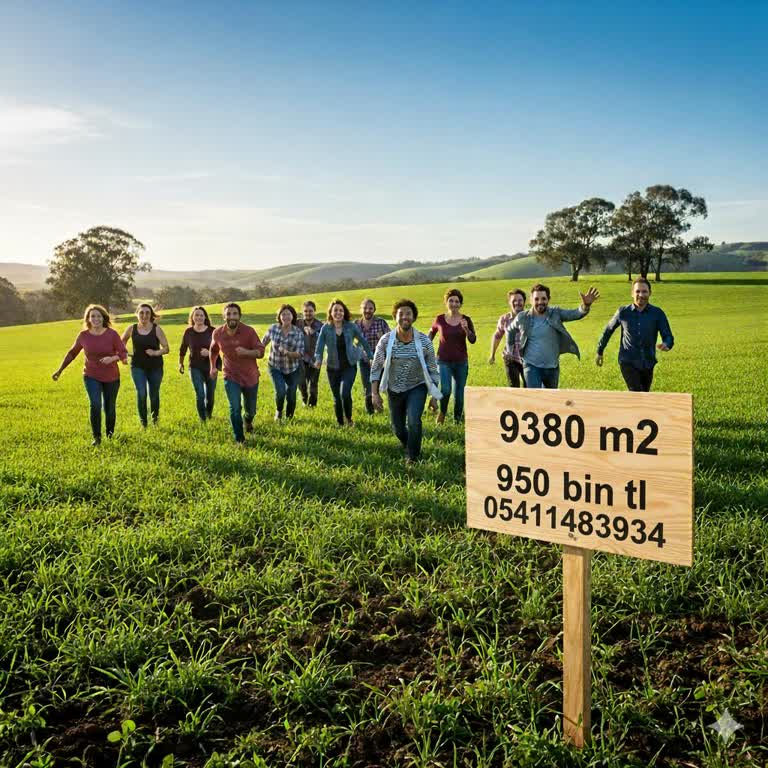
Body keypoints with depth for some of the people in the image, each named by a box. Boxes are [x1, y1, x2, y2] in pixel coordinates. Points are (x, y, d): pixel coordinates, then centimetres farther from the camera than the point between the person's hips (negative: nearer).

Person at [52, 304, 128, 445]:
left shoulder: (112, 334, -12)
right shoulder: (83, 335, -6)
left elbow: (123, 353, -11)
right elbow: (72, 353, 8)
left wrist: (113, 358, -32)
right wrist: (59, 370, 10)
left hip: (111, 378, 0)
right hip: (91, 377, 0)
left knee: (109, 408, 10)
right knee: (95, 405, -19)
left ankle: (110, 435, 35)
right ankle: (96, 437, -4)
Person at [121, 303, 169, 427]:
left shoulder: (157, 329, -6)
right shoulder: (131, 329, -1)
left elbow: (166, 348, -5)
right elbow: (122, 342, 18)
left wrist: (156, 352, -22)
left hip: (155, 367, 0)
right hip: (138, 367, 0)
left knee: (154, 395, 10)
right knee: (141, 393, -14)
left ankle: (155, 419, 35)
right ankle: (143, 422, 4)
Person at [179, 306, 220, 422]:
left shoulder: (212, 331, -7)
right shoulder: (189, 332, -1)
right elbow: (183, 348, 13)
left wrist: (209, 352, -23)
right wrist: (180, 363, 20)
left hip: (210, 367, 0)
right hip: (195, 368, 0)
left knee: (210, 395, 10)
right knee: (200, 395, -10)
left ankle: (209, 417, 35)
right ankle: (203, 420, 5)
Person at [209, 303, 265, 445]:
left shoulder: (249, 331, -18)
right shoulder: (218, 333, -8)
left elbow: (260, 351, -18)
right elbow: (214, 350, 14)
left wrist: (246, 352, -36)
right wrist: (213, 367, 16)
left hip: (250, 376, 0)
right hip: (231, 377, 0)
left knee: (251, 409, 17)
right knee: (235, 408, -14)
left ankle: (248, 421, 53)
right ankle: (240, 440, 1)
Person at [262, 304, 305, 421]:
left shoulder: (298, 332, -10)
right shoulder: (273, 328, -8)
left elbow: (300, 353, -14)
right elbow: (263, 342, 9)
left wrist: (288, 353, -31)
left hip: (292, 369, 1)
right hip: (275, 367, -1)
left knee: (291, 395, 7)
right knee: (280, 392, -18)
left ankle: (289, 418, 34)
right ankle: (278, 411, 14)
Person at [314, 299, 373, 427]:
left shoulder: (351, 326, -4)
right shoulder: (325, 328, -4)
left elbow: (363, 341, 6)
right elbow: (319, 346, -9)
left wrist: (372, 357, 7)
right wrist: (318, 359, -28)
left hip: (349, 366, -1)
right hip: (333, 368, 2)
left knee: (345, 393, -21)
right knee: (337, 398, 8)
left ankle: (348, 418, 5)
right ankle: (340, 424, 27)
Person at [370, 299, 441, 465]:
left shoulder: (424, 341, -13)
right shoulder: (386, 340, -13)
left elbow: (432, 370, -4)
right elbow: (376, 368, -5)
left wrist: (434, 397, -3)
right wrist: (374, 393, -11)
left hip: (417, 388, -2)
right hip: (394, 390, 2)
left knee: (413, 421, -23)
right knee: (398, 428, 12)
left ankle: (412, 457, 1)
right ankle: (410, 448, 46)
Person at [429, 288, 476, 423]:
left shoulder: (466, 320, -2)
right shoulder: (440, 319, -2)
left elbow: (473, 340, -8)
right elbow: (431, 333, 16)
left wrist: (466, 329, -24)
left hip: (461, 361, 1)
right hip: (444, 361, -1)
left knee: (459, 393, 8)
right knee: (445, 389, -17)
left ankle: (457, 419, 28)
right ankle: (442, 412, 11)